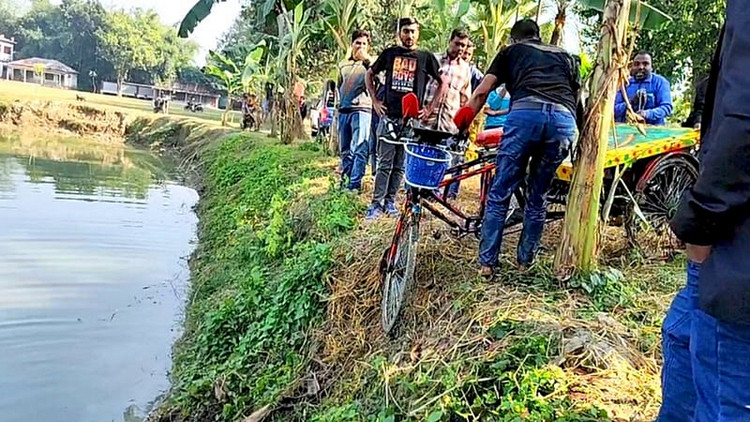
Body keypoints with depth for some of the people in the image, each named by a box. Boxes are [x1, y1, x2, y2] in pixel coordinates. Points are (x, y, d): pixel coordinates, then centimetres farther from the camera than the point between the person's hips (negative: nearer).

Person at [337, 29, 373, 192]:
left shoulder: (370, 63, 4)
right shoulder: (343, 65, 20)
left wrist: (366, 59, -15)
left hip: (361, 110, -6)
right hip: (344, 110, 6)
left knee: (359, 149, -11)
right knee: (345, 150, 11)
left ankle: (355, 184, -9)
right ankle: (345, 180, 21)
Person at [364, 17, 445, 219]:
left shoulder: (426, 57, 6)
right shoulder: (390, 53, 9)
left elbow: (442, 83, 13)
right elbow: (370, 75, 19)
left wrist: (430, 108, 6)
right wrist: (375, 100, 10)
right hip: (388, 116, 0)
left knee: (400, 165, 4)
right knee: (385, 163, -2)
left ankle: (390, 201, 15)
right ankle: (376, 203, 3)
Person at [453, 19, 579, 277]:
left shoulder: (511, 51, 27)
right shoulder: (565, 56, 35)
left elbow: (482, 91, 15)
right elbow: (578, 96, 30)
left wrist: (461, 124, 21)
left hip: (525, 113, -3)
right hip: (564, 120, 3)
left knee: (500, 194, 5)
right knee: (537, 197, 17)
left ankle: (487, 263, 7)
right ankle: (525, 262, 22)